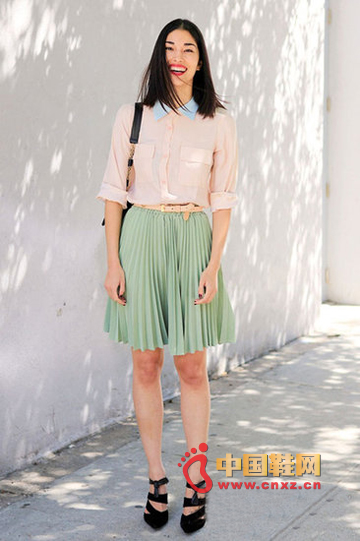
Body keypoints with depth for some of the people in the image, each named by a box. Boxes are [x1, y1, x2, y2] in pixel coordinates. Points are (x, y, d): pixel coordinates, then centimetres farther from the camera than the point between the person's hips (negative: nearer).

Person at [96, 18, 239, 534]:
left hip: (193, 241, -1)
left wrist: (214, 265, -6)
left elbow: (223, 197, 3)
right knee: (145, 365, 5)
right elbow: (114, 191, 4)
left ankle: (196, 483, 13)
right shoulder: (132, 116, 4)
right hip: (141, 240, 1)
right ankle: (156, 478, 18)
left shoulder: (219, 122, 3)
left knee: (192, 367, 1)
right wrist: (113, 261, -3)